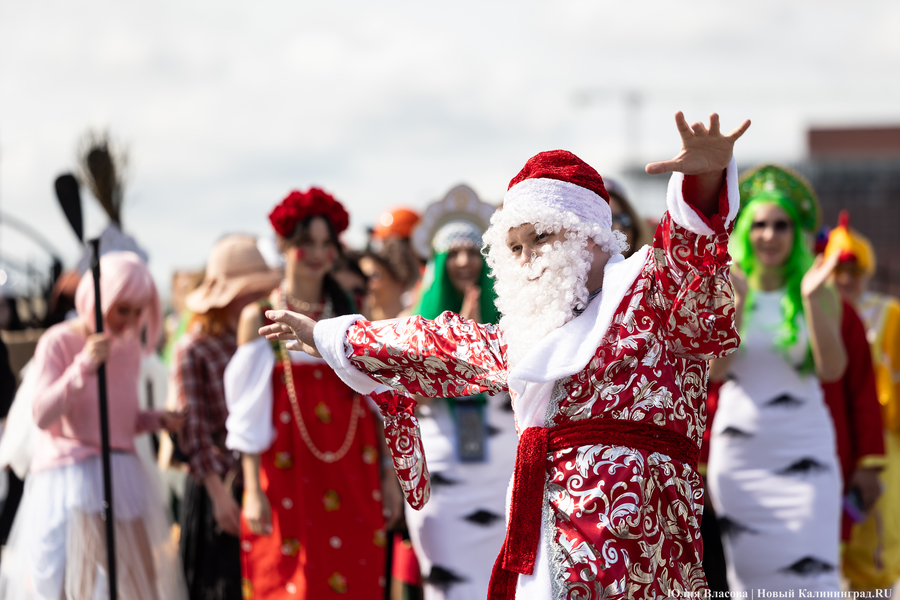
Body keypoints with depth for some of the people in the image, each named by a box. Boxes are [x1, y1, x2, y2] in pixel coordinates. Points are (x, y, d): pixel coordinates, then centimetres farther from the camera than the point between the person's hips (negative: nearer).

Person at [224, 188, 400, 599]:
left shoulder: (352, 315, 11)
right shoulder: (260, 317, 2)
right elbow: (249, 413, -2)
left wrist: (390, 474, 6)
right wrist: (253, 490, -8)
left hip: (352, 473, 3)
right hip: (289, 471, -3)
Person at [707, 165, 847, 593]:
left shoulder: (821, 296, 3)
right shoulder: (727, 290, 5)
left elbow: (832, 370, -10)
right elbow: (715, 370, -5)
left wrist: (812, 299, -19)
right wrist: (736, 306, -16)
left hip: (804, 450, -1)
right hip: (738, 453, 1)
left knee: (809, 569, -12)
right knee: (749, 573, 3)